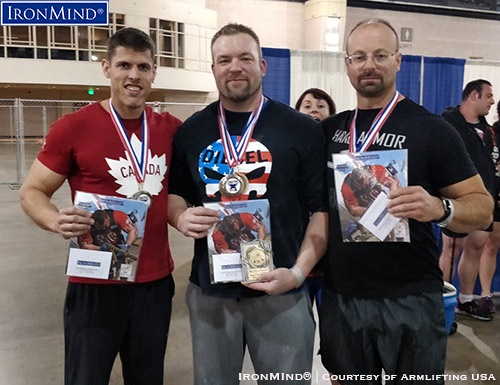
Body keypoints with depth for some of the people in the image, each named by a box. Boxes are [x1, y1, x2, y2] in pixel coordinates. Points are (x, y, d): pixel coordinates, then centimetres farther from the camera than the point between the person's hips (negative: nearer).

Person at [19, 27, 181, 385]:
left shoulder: (173, 128, 1)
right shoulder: (73, 126, -9)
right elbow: (31, 191, -2)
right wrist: (58, 221, -23)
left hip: (157, 282, 4)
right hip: (96, 283, -3)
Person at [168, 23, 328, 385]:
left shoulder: (303, 129, -4)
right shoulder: (191, 131, 6)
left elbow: (323, 208, -4)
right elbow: (174, 194, 15)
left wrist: (299, 270, -14)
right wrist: (181, 216, -8)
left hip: (280, 291, -2)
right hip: (209, 290, 3)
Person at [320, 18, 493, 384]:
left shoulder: (432, 129, -8)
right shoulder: (330, 129, 4)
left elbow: (483, 207, -7)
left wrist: (440, 208, -27)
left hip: (410, 300, -3)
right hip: (339, 296, 4)